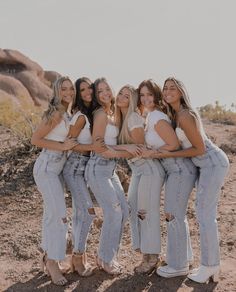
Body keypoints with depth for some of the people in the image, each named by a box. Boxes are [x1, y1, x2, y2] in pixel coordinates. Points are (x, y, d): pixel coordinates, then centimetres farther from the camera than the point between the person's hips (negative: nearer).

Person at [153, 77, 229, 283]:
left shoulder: (185, 116, -20)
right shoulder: (175, 114, 9)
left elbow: (200, 148, -18)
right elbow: (174, 140, 20)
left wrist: (169, 155, -15)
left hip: (213, 164, -10)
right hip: (208, 164, 10)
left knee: (205, 215, -5)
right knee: (206, 213, 13)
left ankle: (209, 267, 6)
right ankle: (213, 265, 22)